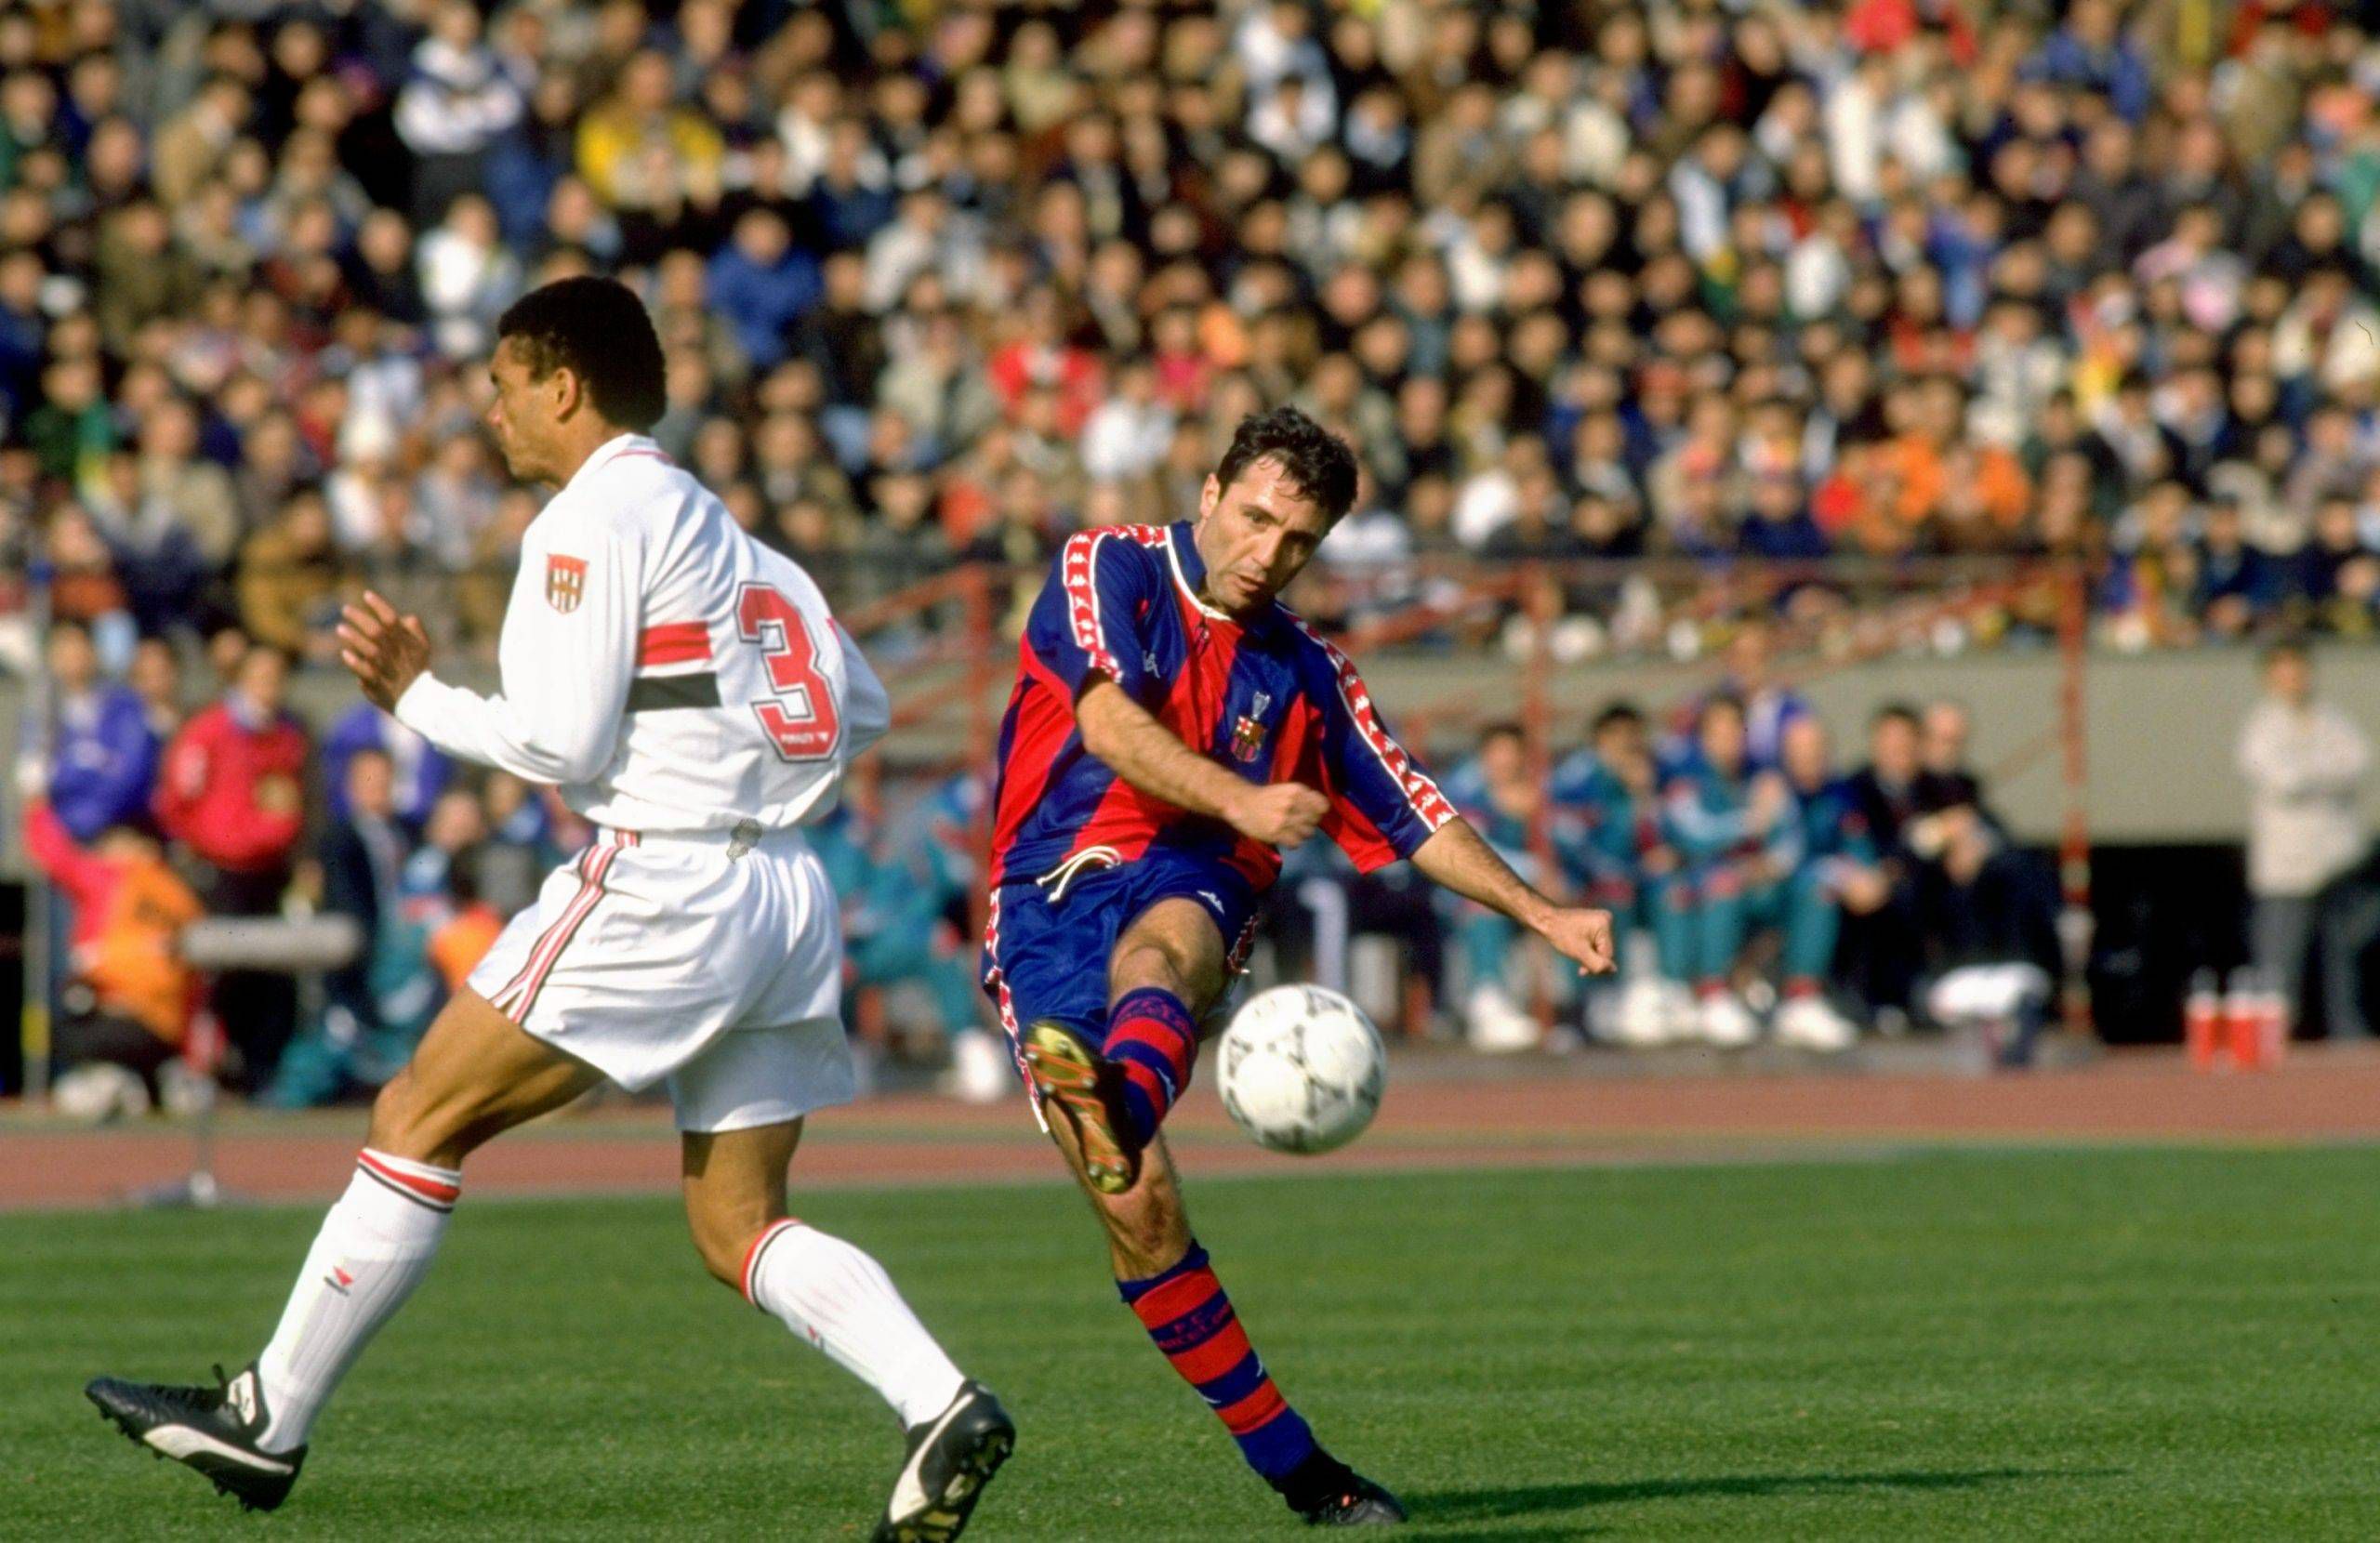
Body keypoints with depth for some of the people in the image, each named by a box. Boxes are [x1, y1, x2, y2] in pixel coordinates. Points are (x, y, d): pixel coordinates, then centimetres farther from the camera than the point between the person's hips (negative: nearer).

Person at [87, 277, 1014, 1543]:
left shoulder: (594, 518, -5)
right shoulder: (719, 528, 22)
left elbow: (565, 741, -12)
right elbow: (858, 709, 22)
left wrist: (415, 696, 0)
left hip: (661, 877, -9)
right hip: (783, 893, 9)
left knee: (418, 1119, 0)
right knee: (738, 1227, 7)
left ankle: (269, 1420, 2)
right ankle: (942, 1405, -14)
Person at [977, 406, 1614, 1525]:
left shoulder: (1304, 673, 19)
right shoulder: (1107, 570, 6)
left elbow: (1413, 815, 27)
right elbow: (1108, 723, -11)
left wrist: (1542, 915, 19)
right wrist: (1241, 800, -24)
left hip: (1189, 890, 2)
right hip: (1049, 893, -2)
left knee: (1155, 953, -39)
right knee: (1139, 1208, -14)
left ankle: (1121, 1104, -73)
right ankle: (1291, 1464, -8)